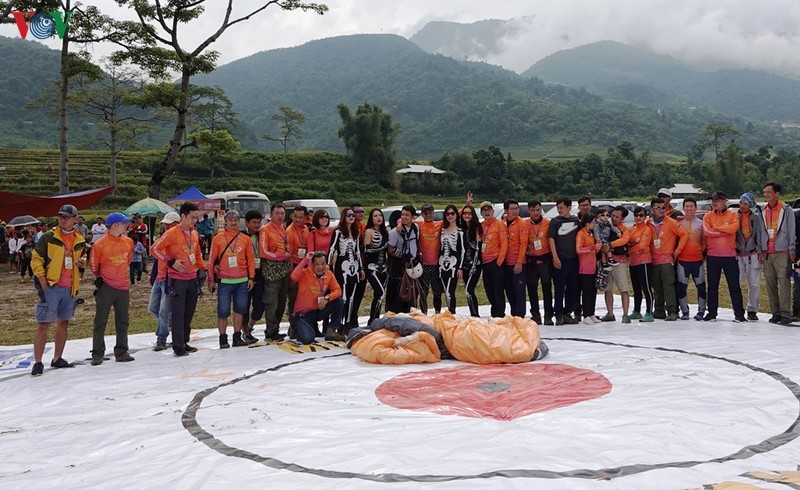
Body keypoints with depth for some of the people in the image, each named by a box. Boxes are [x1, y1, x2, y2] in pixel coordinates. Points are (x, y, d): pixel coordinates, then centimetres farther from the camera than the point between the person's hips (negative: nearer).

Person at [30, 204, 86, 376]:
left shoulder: (80, 241, 10)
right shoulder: (49, 237, -3)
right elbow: (36, 260, -5)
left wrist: (82, 260, 1)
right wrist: (43, 283, -13)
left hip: (70, 289, 5)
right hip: (51, 287, -5)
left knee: (63, 323, 12)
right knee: (43, 324, -5)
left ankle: (57, 359, 23)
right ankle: (38, 363, 0)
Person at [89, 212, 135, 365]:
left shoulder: (129, 242, 3)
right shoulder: (100, 244, -10)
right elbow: (93, 265, 3)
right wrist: (99, 278, 11)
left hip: (124, 287, 5)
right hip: (106, 287, -4)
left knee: (122, 322, 10)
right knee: (101, 321, 1)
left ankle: (121, 352, 19)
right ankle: (97, 354, 9)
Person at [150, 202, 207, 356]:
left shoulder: (194, 234, 11)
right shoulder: (172, 233, -10)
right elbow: (154, 249, -11)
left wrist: (202, 269, 12)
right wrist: (171, 262, -15)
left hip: (193, 279, 7)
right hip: (178, 280, -7)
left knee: (189, 314, 12)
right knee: (178, 314, -2)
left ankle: (184, 342, 24)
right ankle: (178, 347, 5)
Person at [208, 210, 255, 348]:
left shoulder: (245, 239, 7)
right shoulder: (217, 239, 2)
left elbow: (251, 259, 9)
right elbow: (212, 260, 4)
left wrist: (251, 277, 4)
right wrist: (211, 280, 1)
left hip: (242, 281, 2)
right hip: (224, 281, -2)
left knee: (240, 309, 8)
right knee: (223, 311, -1)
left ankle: (237, 337, 18)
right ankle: (223, 338, 9)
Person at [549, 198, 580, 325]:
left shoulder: (576, 220, 10)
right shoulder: (555, 221, 0)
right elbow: (551, 239, -4)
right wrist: (555, 257, -12)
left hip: (573, 259, 4)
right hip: (560, 260, -4)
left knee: (572, 288, 8)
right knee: (559, 288, -3)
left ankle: (567, 313, 18)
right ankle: (559, 314, 3)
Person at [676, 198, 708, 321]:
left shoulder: (701, 223, 7)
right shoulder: (678, 223, 5)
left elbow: (705, 240, 11)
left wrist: (702, 252, 3)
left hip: (697, 260, 0)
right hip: (682, 260, 0)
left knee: (701, 286, 1)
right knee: (681, 287, 0)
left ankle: (701, 311, 13)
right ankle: (684, 311, 11)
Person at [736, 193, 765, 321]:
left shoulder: (756, 217, 3)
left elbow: (760, 234, 3)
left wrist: (760, 251, -3)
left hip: (753, 255, 0)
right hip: (738, 255, 0)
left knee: (754, 284, 3)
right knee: (736, 283, -4)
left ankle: (752, 310, 13)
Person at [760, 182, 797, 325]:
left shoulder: (786, 209, 0)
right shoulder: (763, 211, 13)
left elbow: (791, 231, -1)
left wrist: (791, 250, -5)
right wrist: (761, 250, 8)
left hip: (782, 252, -4)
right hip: (767, 253, 5)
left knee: (783, 282, -9)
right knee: (770, 284, 3)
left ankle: (785, 314, -6)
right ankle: (776, 313, 10)